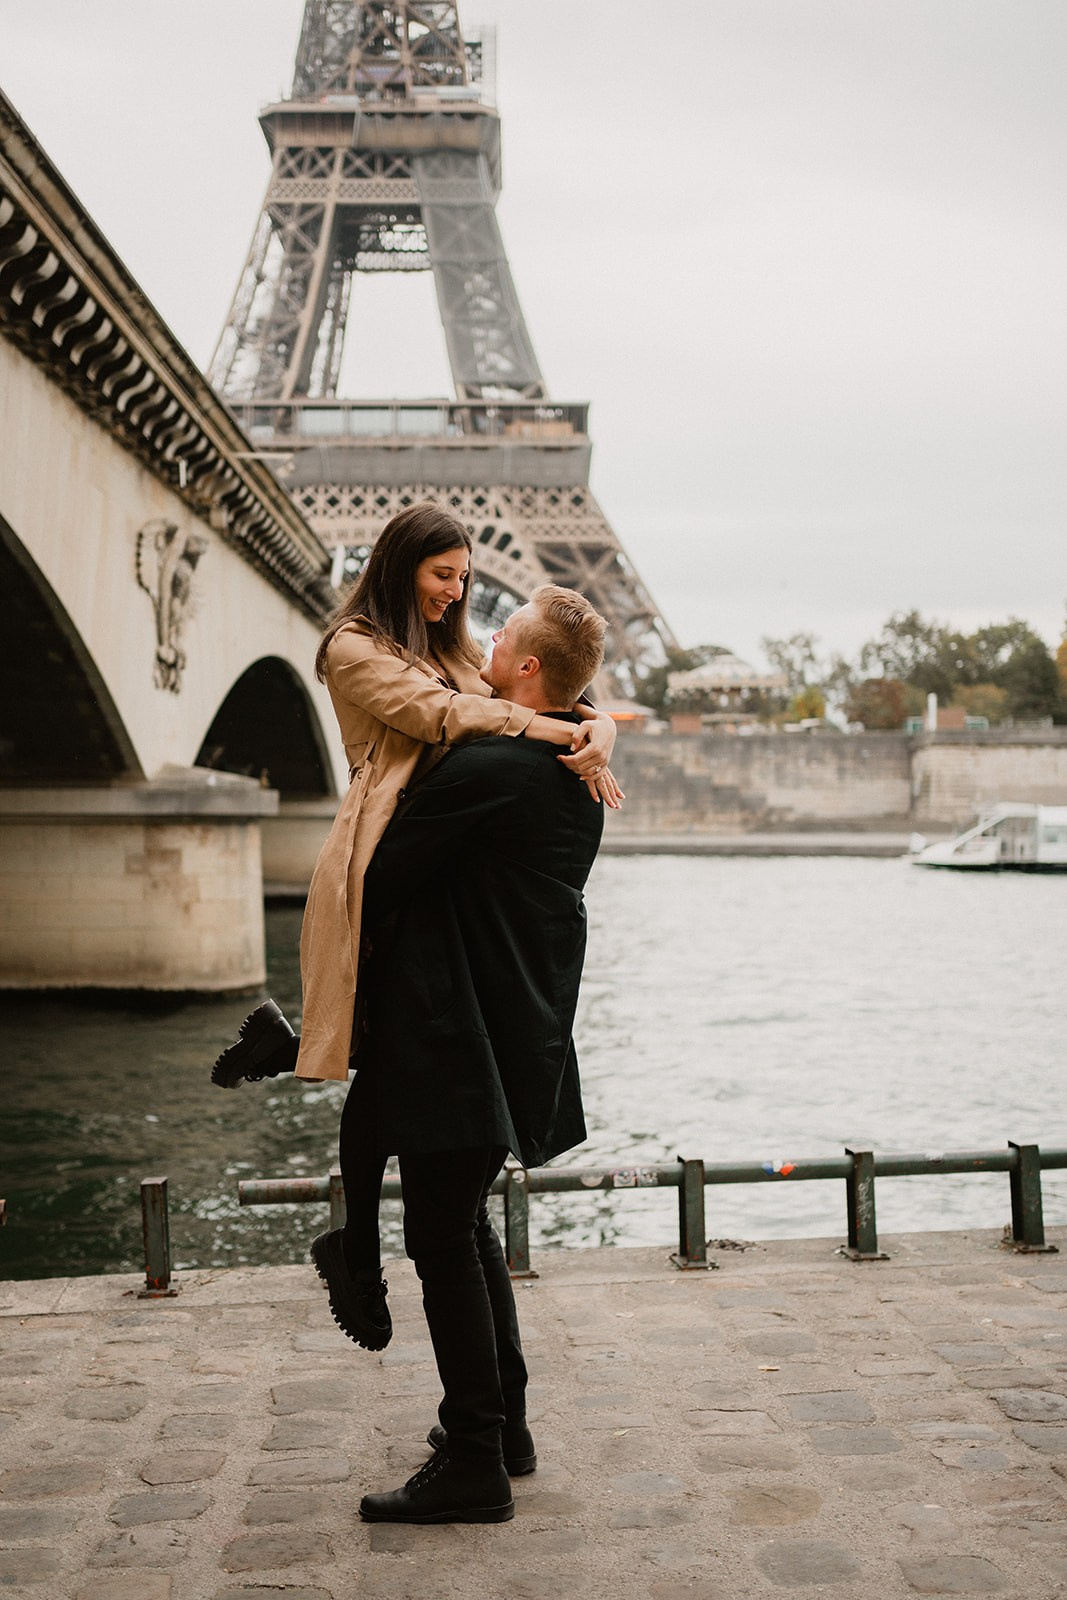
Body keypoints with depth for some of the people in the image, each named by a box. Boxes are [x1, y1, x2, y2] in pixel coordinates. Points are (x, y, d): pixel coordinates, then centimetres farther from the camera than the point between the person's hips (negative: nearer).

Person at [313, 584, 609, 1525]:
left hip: (457, 1041, -9)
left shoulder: (484, 770, -20)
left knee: (443, 1243, 0)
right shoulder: (577, 778, 8)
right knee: (466, 1227, 21)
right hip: (524, 1034, 9)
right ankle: (505, 1423, 31)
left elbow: (380, 877, -12)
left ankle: (474, 1466, 8)